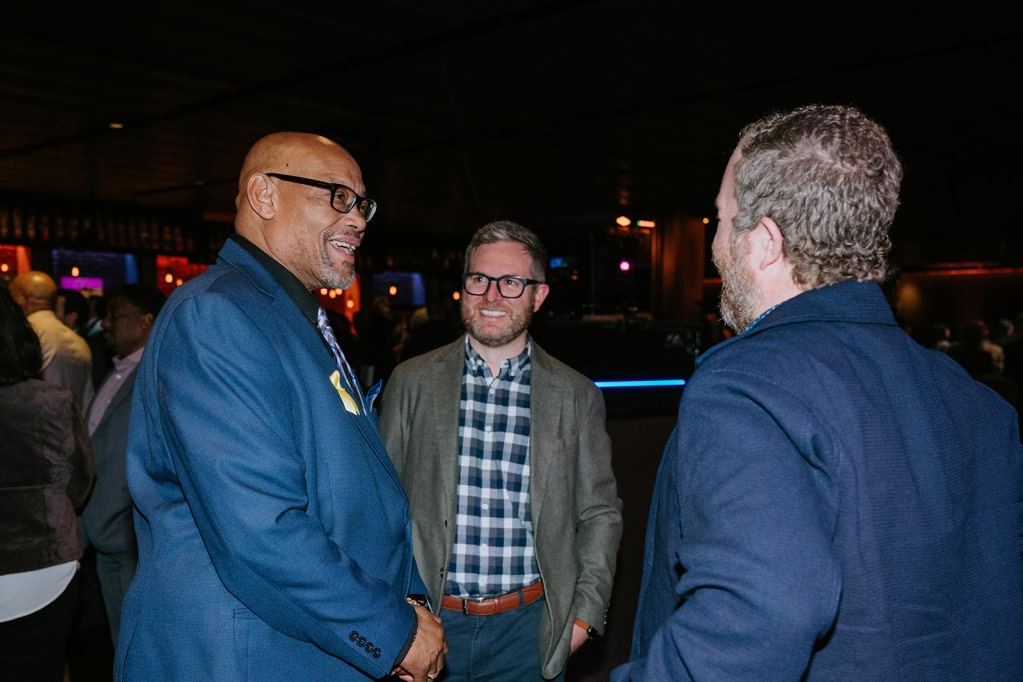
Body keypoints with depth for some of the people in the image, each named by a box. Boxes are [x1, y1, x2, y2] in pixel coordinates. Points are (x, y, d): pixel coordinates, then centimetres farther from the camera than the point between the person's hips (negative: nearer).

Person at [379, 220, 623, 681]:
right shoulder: (412, 382, 0)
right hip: (429, 622, 0)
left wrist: (585, 613, -3)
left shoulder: (576, 396, -1)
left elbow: (600, 513, 4)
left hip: (528, 626, 0)